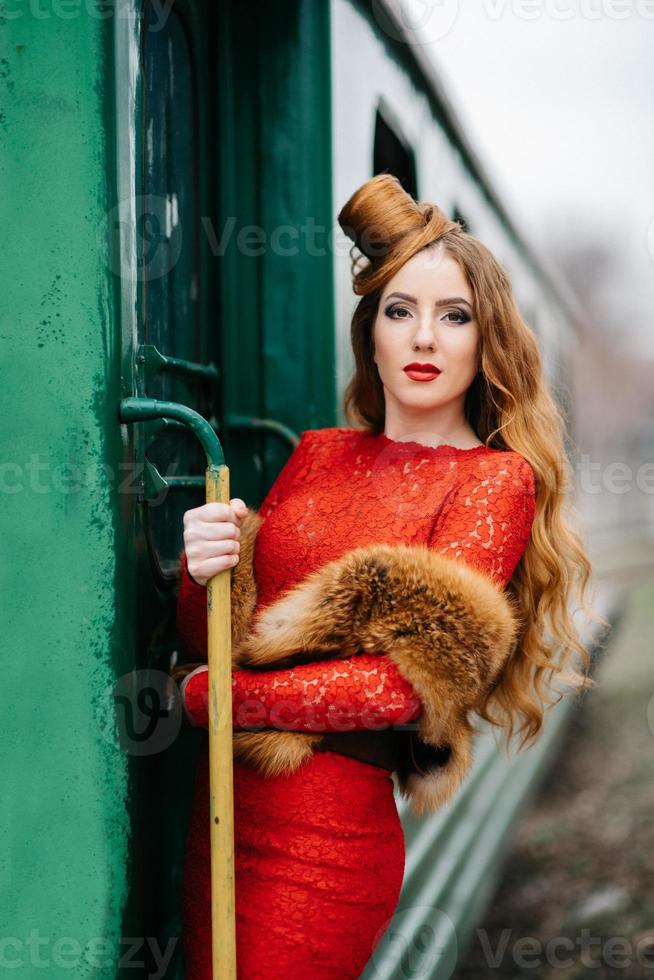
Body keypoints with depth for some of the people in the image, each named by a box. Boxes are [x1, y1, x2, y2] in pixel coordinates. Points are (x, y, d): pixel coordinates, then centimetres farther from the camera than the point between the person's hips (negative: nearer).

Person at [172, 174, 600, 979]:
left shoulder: (495, 481, -5)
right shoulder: (319, 454, 9)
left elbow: (412, 679, -15)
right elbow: (209, 643, 8)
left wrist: (207, 694, -11)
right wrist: (203, 575, -16)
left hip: (325, 841, -5)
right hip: (221, 811, 5)